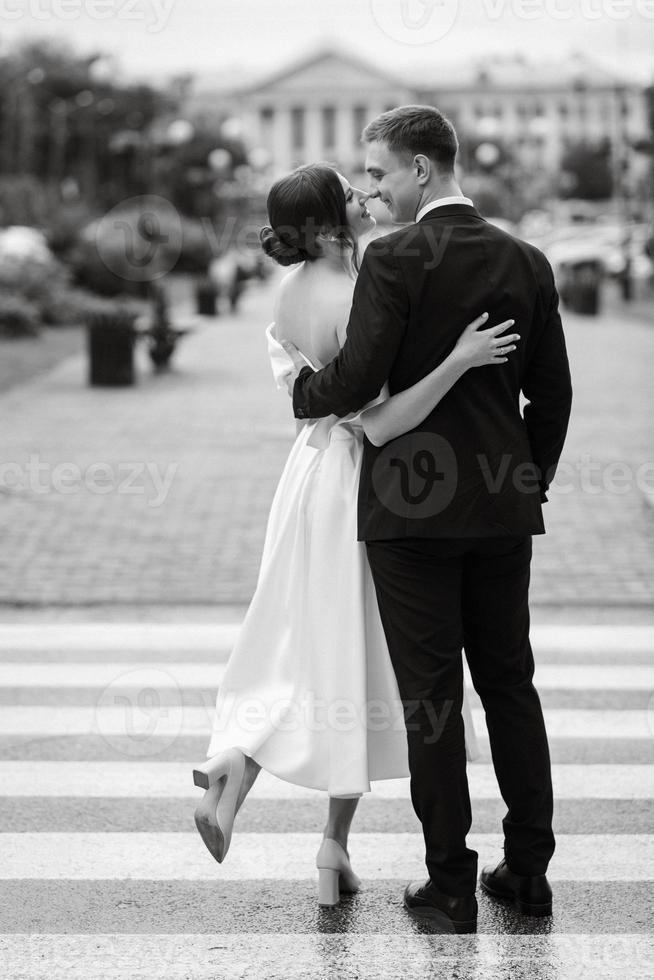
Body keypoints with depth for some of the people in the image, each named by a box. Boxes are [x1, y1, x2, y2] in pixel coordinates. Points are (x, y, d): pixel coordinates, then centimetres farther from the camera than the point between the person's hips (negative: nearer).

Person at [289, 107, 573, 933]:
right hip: (503, 507, 5)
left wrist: (302, 389, 3)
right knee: (509, 683, 14)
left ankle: (451, 884, 6)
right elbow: (551, 393, 10)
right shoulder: (526, 262, 6)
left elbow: (357, 381, -17)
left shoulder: (396, 260, -12)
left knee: (430, 694, 1)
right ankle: (528, 869, 19)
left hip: (411, 504, -5)